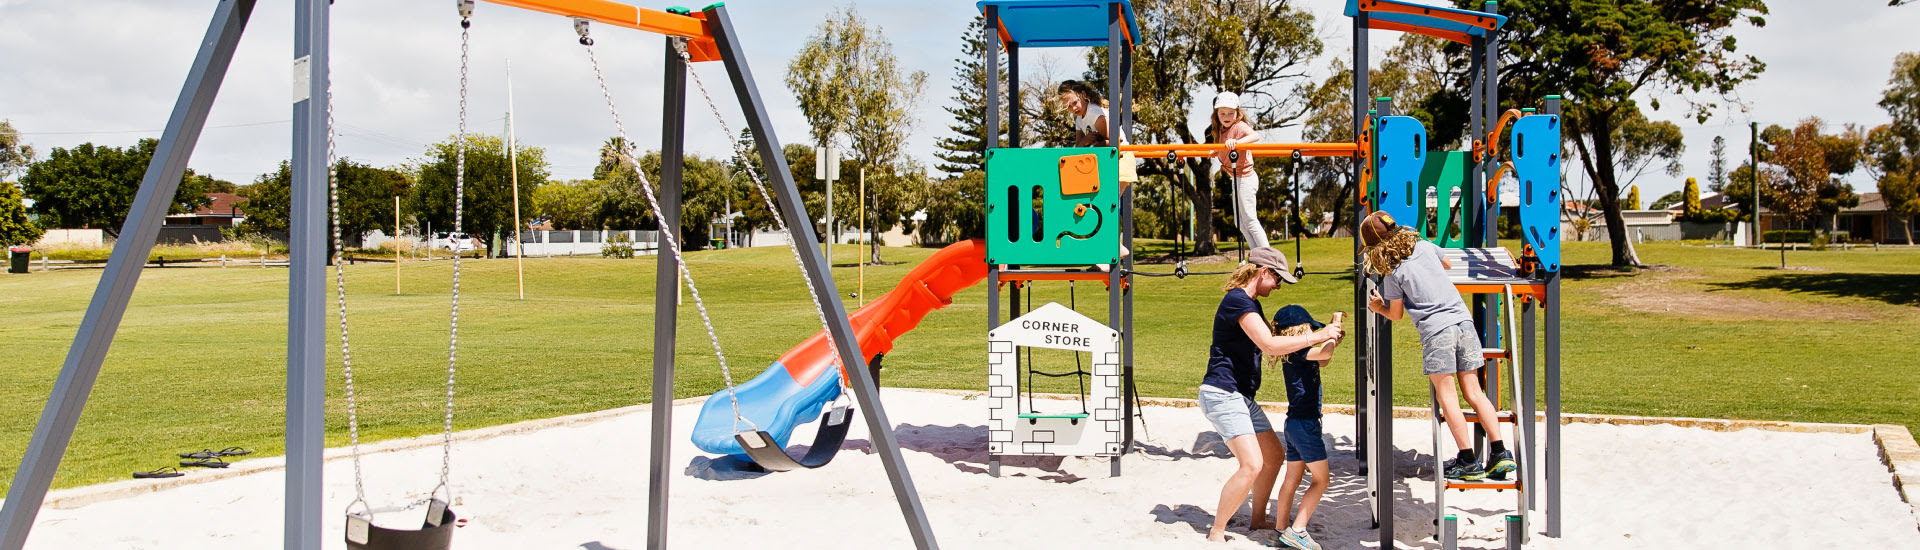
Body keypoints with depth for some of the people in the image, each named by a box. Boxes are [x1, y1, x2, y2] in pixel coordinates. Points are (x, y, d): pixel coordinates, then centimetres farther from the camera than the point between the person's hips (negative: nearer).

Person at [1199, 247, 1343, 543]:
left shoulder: (1251, 303, 18)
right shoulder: (1238, 300, -16)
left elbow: (1273, 336, 30)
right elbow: (1270, 345, -27)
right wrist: (1317, 336, -21)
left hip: (1242, 396, 11)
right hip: (1222, 394, -11)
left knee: (1274, 455, 16)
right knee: (1251, 465, -19)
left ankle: (1258, 519, 31)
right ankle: (1217, 532, -8)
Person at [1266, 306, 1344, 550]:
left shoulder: (1291, 354, 12)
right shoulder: (1298, 351, -16)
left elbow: (1323, 361, 28)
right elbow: (1324, 352, -34)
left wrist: (1334, 341, 12)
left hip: (1295, 423, 9)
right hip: (1305, 424, -9)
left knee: (1292, 479, 15)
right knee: (1321, 480, -4)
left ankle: (1281, 528, 20)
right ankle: (1297, 530, -10)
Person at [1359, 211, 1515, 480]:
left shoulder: (1393, 273, -3)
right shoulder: (1426, 247, 12)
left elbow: (1396, 314, 8)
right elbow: (1447, 265, 34)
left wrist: (1379, 308, 27)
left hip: (1436, 330, -6)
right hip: (1463, 320, 6)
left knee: (1446, 396, -1)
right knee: (1474, 392, 9)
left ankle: (1468, 460, -5)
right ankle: (1499, 452, 2)